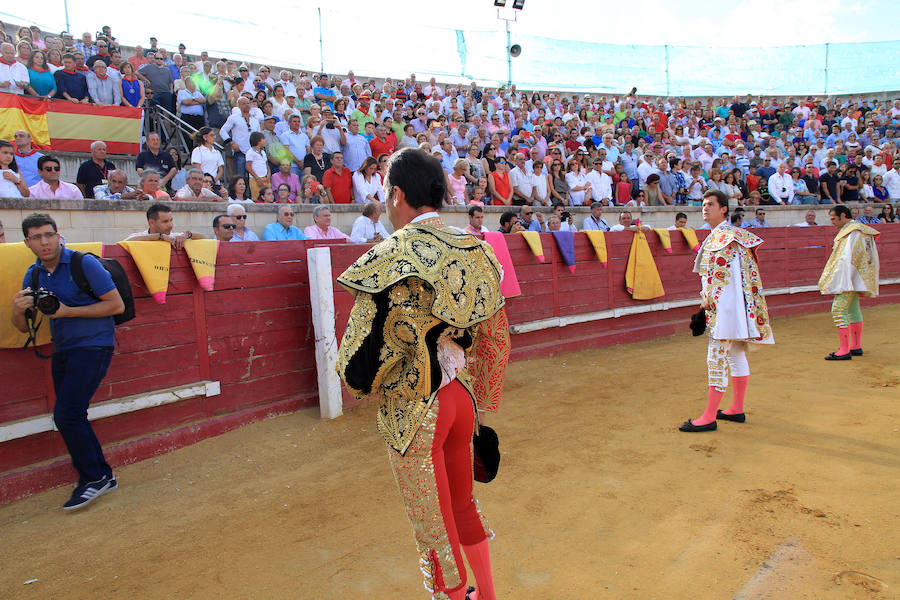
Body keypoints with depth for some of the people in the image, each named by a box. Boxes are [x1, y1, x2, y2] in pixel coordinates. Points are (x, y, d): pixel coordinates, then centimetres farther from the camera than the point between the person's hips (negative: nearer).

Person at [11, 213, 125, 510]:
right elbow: (23, 328, 10)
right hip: (62, 350, 7)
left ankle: (94, 478, 5)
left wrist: (68, 311, -19)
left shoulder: (84, 263, -11)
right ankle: (103, 477, 24)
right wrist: (18, 310, -13)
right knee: (71, 417, 11)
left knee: (66, 414, -12)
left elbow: (117, 305, -15)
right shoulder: (33, 275, 8)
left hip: (93, 346, -7)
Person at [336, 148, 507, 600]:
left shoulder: (389, 260, -21)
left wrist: (358, 380, 3)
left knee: (435, 527, 14)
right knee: (462, 502, 27)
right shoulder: (474, 252, -1)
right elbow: (494, 337, 6)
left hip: (413, 410, -7)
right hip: (462, 397, 7)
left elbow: (362, 360, -20)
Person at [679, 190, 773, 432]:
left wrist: (708, 300, -11)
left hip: (725, 305, -11)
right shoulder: (716, 235, 17)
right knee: (735, 355, 15)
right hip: (728, 306, 11)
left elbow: (721, 273, -19)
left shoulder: (725, 236, -14)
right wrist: (708, 298, 10)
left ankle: (709, 418, -5)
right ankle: (737, 409, 25)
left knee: (717, 358, -9)